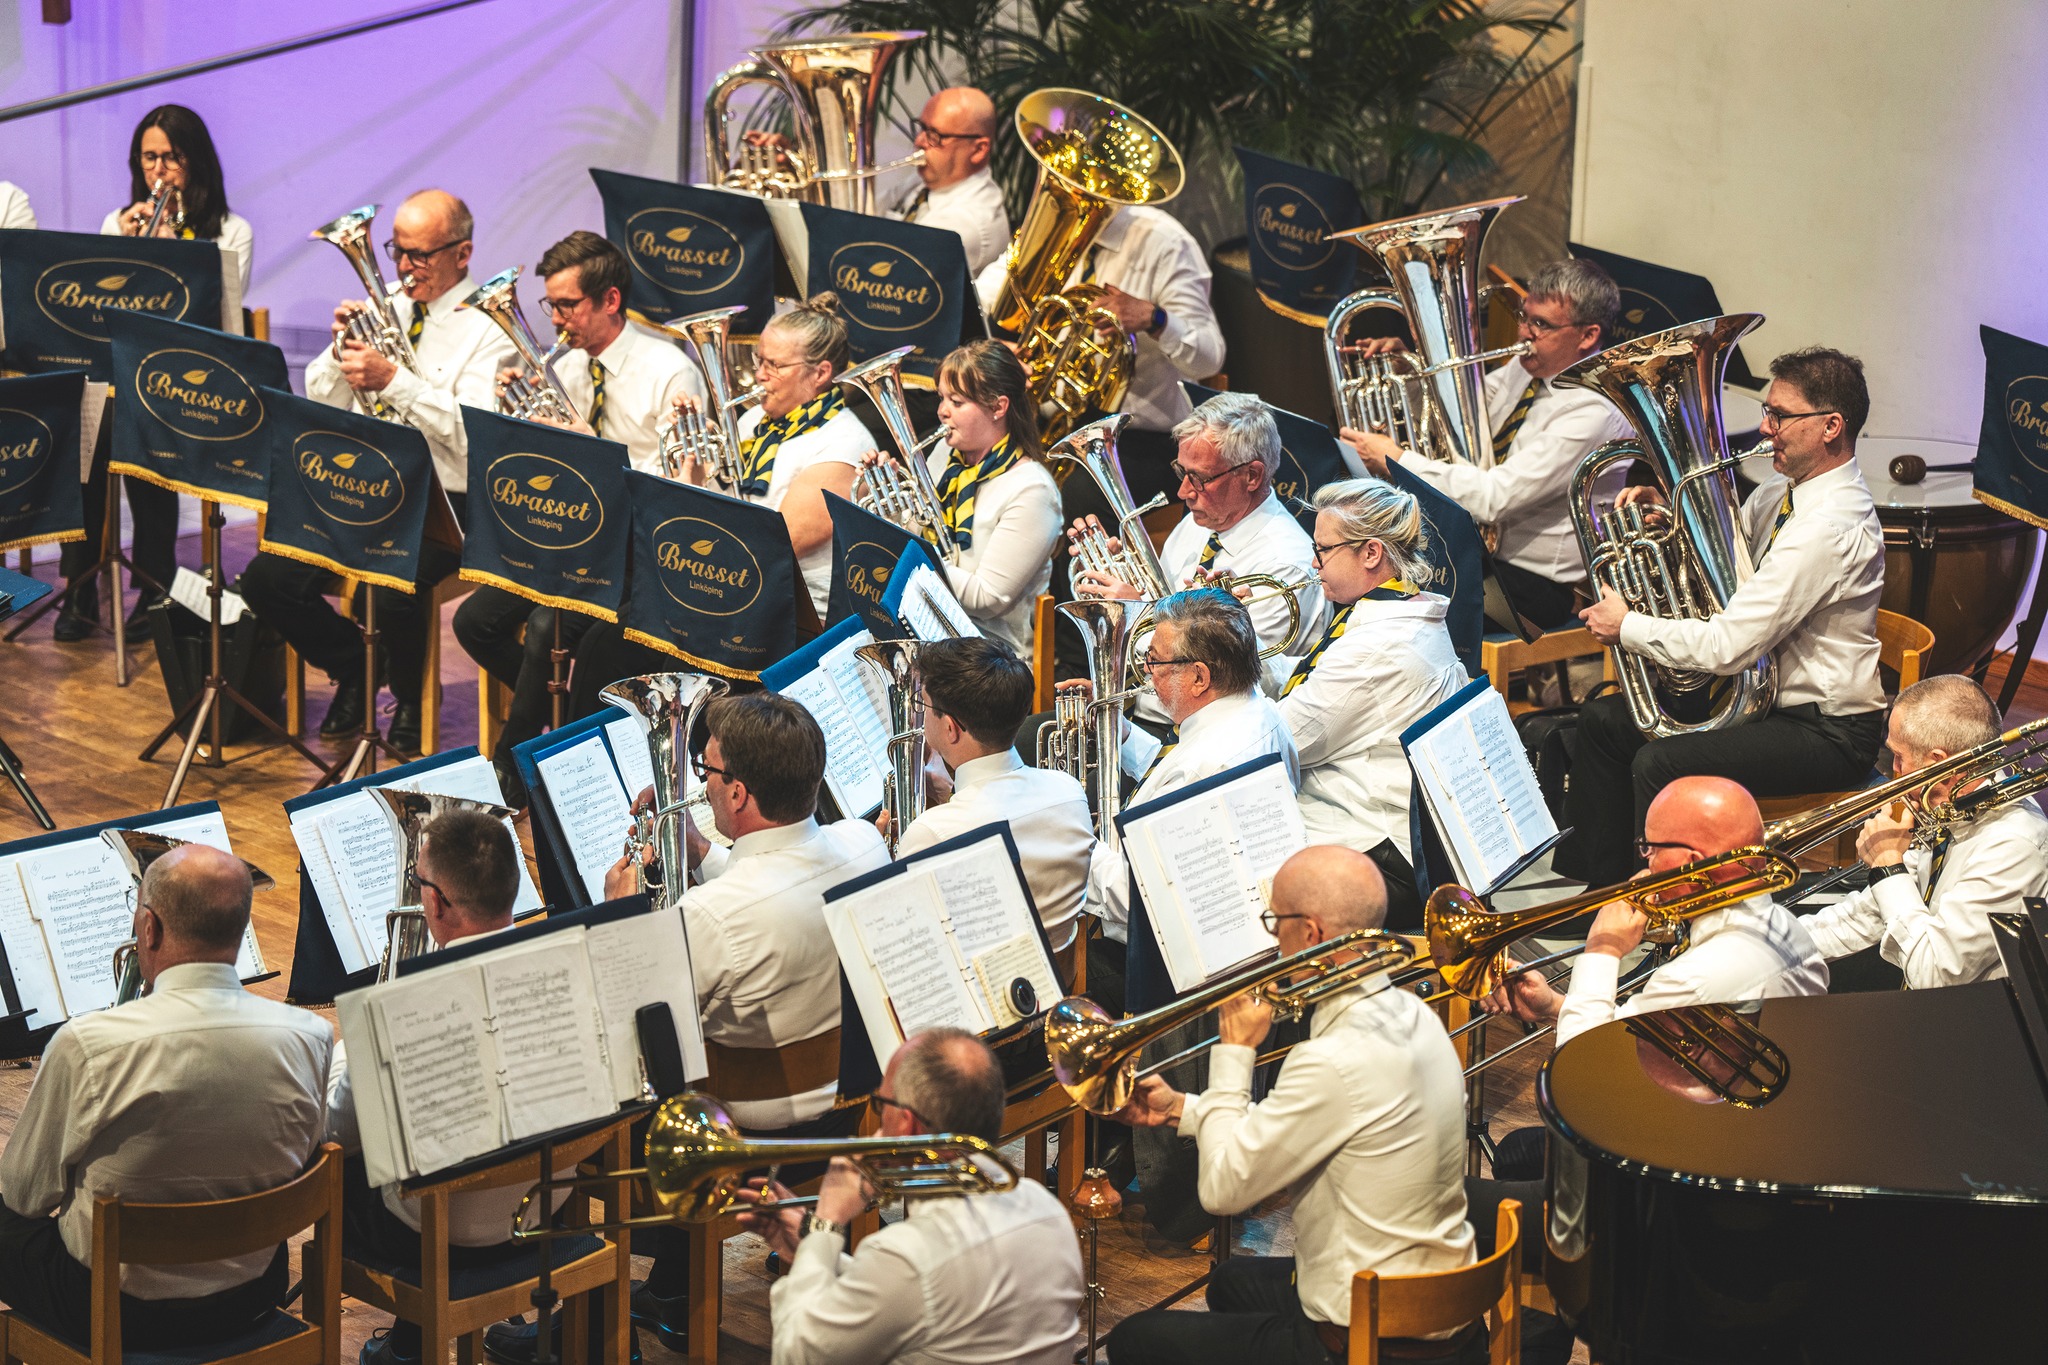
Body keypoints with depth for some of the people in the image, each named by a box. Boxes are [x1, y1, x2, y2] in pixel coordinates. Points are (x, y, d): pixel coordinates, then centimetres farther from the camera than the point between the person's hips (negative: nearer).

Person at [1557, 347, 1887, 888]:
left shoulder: (1828, 527, -27)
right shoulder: (1783, 489, 4)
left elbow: (1729, 647, -28)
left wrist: (1628, 627, -14)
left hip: (1827, 735, -10)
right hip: (1763, 692, 10)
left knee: (1659, 762, -28)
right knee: (1603, 719, 7)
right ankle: (1601, 891, 12)